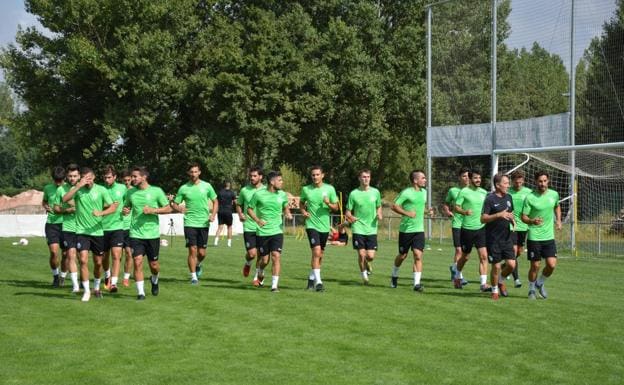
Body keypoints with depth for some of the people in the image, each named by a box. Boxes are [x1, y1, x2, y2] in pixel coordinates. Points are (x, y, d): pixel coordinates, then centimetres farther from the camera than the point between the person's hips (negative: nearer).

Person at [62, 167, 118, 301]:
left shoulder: (101, 190, -2)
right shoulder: (77, 189, -2)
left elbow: (113, 207, -5)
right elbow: (65, 199, -19)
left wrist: (101, 213, -23)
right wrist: (78, 186, -26)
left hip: (97, 231, 1)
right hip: (81, 231, -1)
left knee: (98, 263, 11)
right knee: (83, 260, -14)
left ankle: (96, 288, 33)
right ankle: (86, 291, -3)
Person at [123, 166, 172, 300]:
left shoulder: (156, 191, -4)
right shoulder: (130, 192, 6)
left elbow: (168, 209, -1)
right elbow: (126, 207, 18)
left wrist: (153, 210, -15)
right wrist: (125, 211, -6)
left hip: (152, 233, -1)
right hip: (136, 234, 2)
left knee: (153, 264, 7)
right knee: (137, 262, -10)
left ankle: (154, 280, 40)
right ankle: (140, 292, -2)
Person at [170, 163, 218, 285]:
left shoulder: (207, 186, 3)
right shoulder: (184, 188, 1)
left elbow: (215, 202, 12)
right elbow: (174, 204, 6)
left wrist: (213, 215, -3)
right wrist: (179, 208, -17)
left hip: (204, 223, 1)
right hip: (190, 223, -1)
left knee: (202, 253, 3)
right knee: (192, 250, -9)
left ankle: (198, 265, 36)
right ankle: (193, 276, 1)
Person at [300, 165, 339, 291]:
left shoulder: (330, 189, -1)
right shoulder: (306, 189, -1)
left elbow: (336, 207, 5)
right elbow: (301, 203, 17)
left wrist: (329, 204, -16)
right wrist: (303, 211, -3)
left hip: (324, 226, 3)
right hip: (311, 225, -3)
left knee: (320, 255, 12)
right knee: (316, 251, -17)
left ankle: (311, 277, 32)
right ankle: (318, 281, -16)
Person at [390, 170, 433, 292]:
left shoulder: (423, 192, 11)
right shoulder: (406, 192, -11)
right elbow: (394, 206, -12)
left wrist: (427, 211, 7)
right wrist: (407, 213, -24)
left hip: (419, 229, 4)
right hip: (406, 229, -4)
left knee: (418, 256, -10)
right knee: (402, 255, 9)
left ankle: (417, 283, -11)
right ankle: (394, 276, 35)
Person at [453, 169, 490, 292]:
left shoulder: (484, 192, 8)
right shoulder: (464, 192, -6)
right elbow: (456, 207, -8)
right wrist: (464, 212, -25)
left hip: (481, 228, 3)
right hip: (467, 228, -3)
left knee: (484, 256, -9)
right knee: (465, 256, 10)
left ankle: (483, 283, -9)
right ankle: (457, 277, 36)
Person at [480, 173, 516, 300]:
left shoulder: (508, 197, 9)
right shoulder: (490, 199, -10)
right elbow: (483, 219, -14)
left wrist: (512, 220, 2)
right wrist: (499, 215, -24)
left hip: (506, 237, 5)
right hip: (493, 239, -5)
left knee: (511, 264, -3)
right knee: (496, 266, -1)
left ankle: (501, 280, 26)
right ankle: (495, 290, 20)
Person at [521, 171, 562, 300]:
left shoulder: (554, 194, 3)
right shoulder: (530, 198, -10)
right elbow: (524, 217, -8)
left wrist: (558, 220, 13)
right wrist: (532, 221, -29)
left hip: (549, 236, 3)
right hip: (534, 237, -3)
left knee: (552, 264, -6)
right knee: (535, 266, 1)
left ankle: (540, 283, 22)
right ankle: (531, 289, 23)